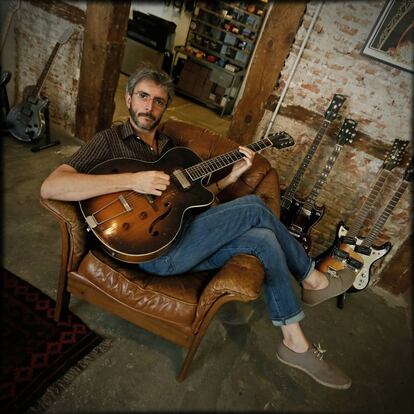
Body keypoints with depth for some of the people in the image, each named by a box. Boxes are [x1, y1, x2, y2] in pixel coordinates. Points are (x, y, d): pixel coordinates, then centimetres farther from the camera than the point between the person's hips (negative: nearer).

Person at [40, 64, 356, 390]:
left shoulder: (169, 146, 21)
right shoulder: (110, 140, 0)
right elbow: (50, 187, -14)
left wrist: (230, 177, 4)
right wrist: (132, 181, -24)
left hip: (182, 238, 7)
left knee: (264, 239, -12)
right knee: (254, 208, -14)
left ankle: (296, 345, 6)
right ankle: (312, 279, 8)